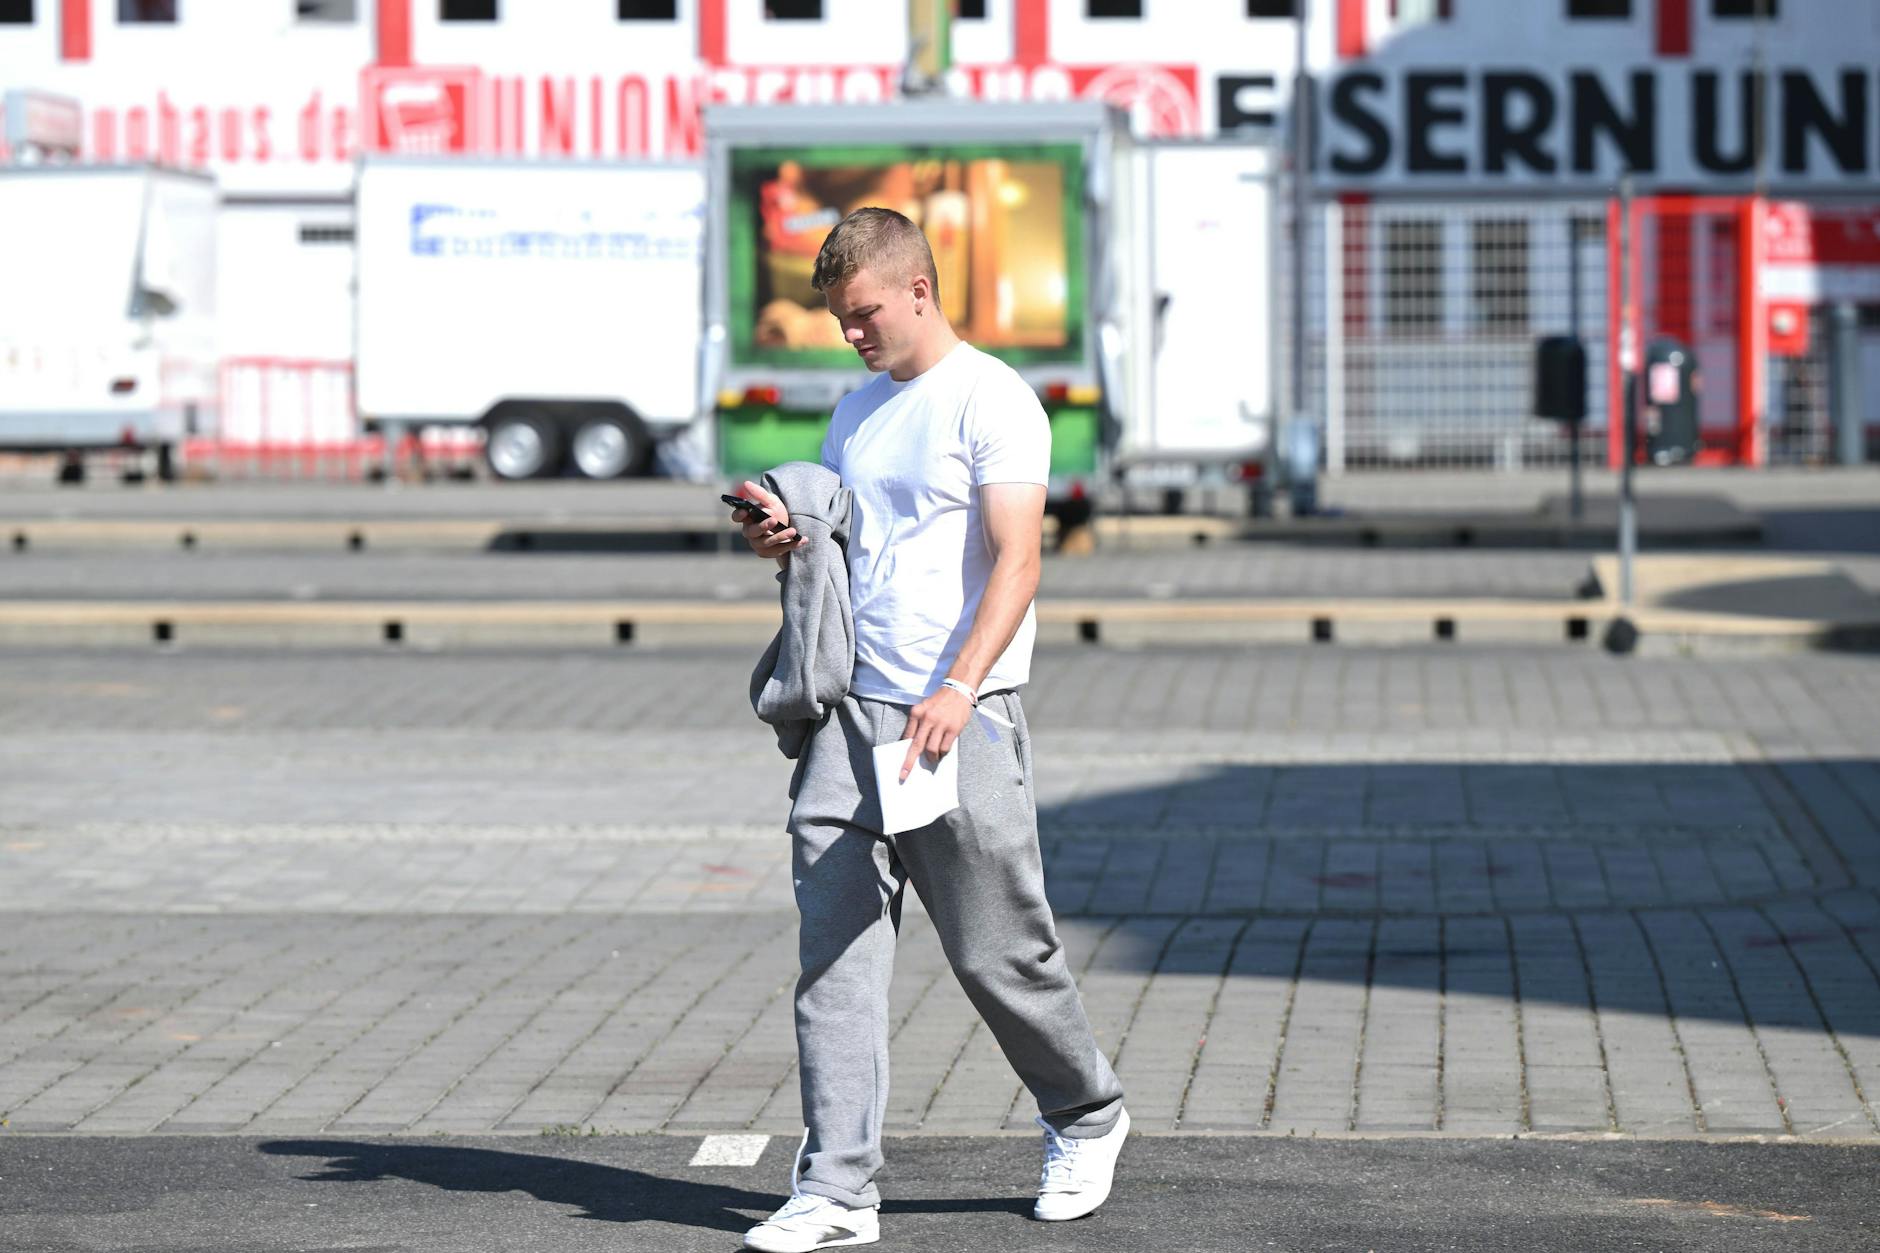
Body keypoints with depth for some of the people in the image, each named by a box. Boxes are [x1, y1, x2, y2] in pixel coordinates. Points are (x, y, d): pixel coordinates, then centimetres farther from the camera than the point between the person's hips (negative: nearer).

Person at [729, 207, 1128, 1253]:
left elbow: (1017, 560, -16)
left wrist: (959, 687, -28)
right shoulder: (857, 411, 18)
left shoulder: (993, 401, -6)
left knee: (998, 952, 2)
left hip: (963, 720, -6)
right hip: (853, 708, 6)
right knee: (835, 956, -3)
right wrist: (786, 537, 4)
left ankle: (1087, 1118, 27)